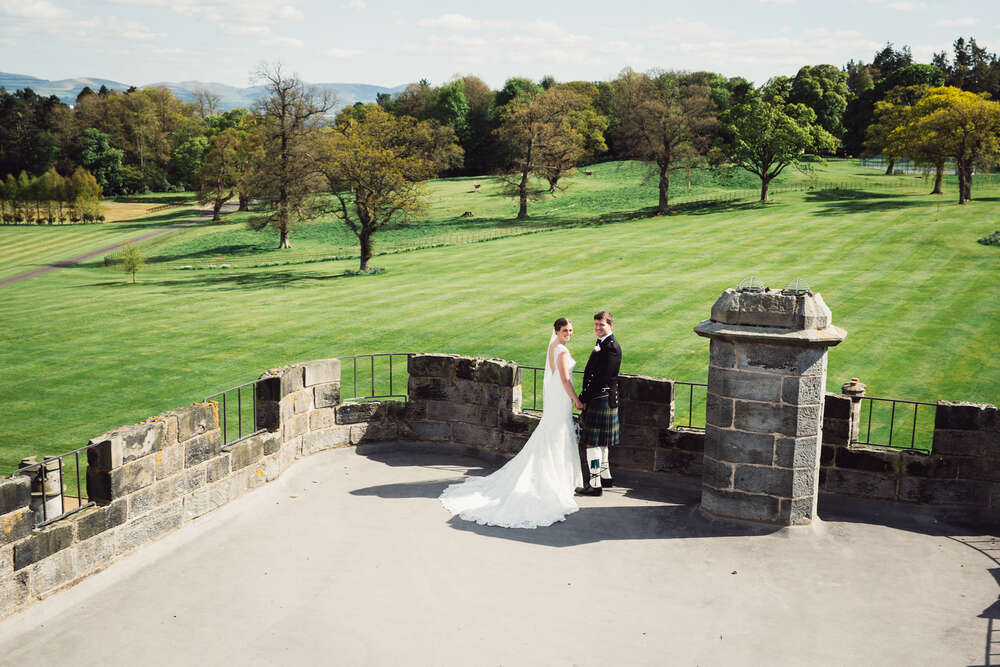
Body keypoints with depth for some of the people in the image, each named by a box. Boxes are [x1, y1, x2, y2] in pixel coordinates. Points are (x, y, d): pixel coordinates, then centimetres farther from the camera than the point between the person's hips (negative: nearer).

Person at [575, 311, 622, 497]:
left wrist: (585, 399, -18)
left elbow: (602, 377, -22)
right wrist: (585, 397, 14)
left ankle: (595, 484, -3)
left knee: (592, 443, -7)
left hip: (601, 401, -10)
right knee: (601, 442, 19)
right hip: (599, 400, 10)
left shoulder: (611, 347, -17)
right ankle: (605, 477, 29)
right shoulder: (602, 344, 15)